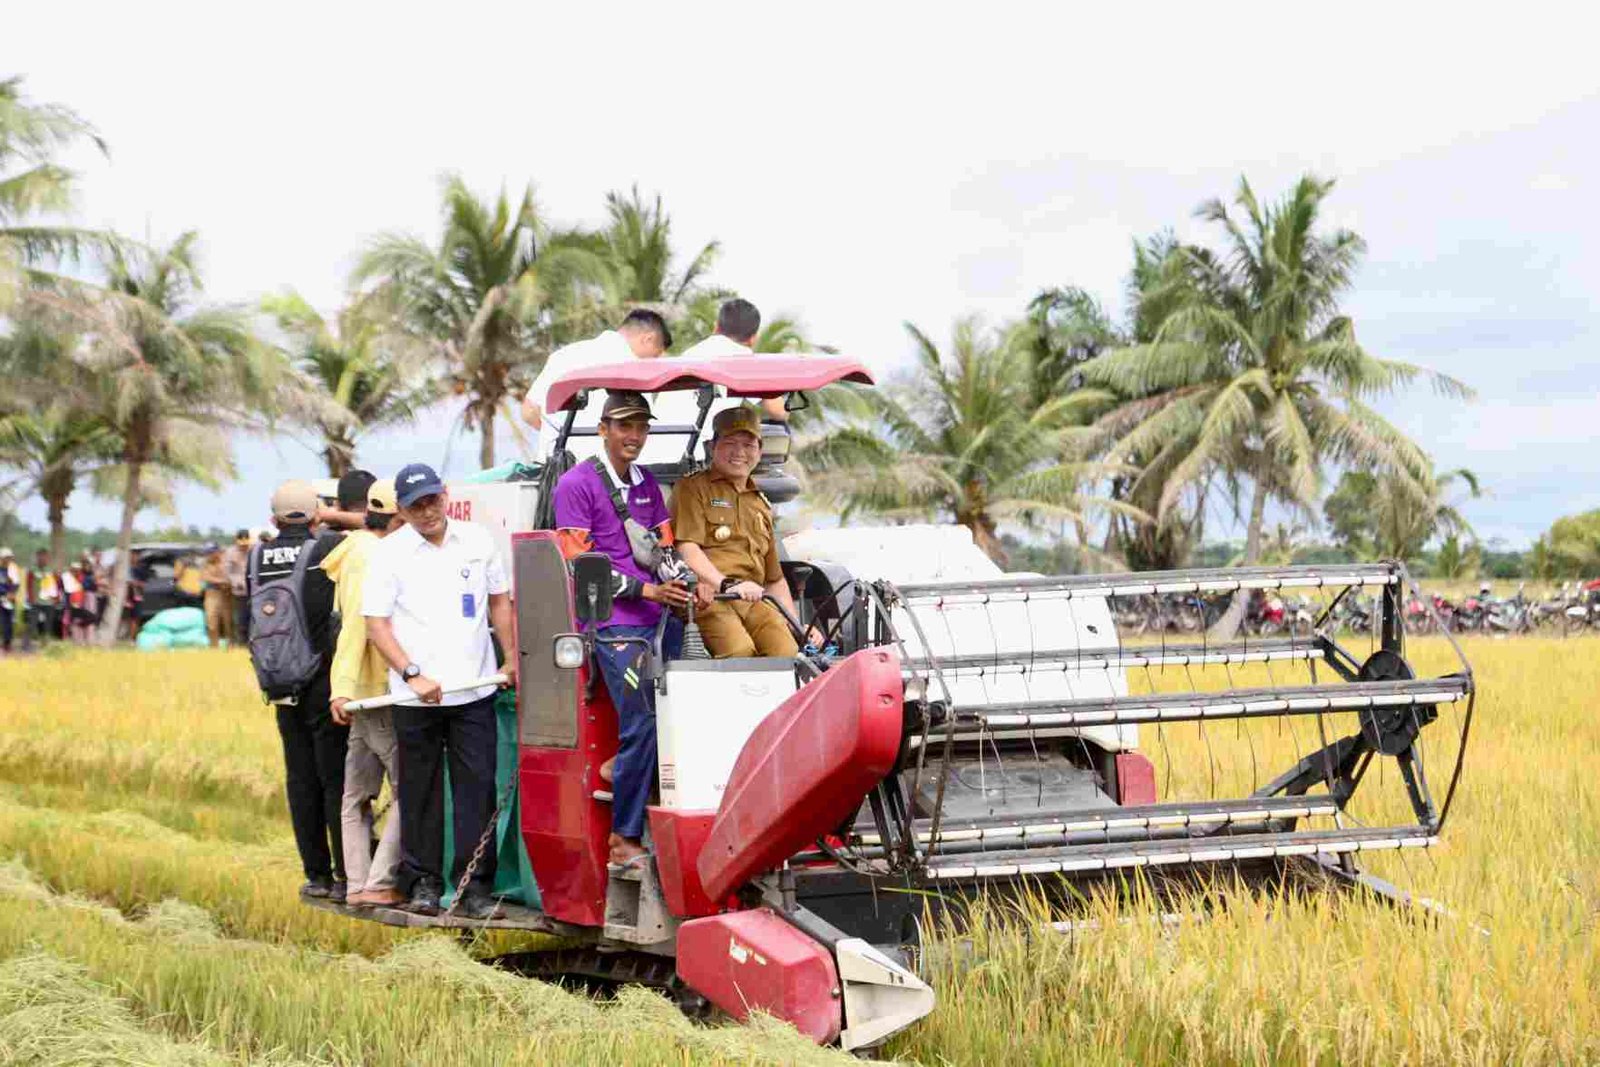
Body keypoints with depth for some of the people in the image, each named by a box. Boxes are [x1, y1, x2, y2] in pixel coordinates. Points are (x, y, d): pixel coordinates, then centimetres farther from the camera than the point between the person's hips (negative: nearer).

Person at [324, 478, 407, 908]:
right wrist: (344, 689, -28)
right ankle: (379, 883, -10)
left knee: (359, 790, 9)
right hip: (379, 692, -10)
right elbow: (356, 623, -22)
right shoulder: (370, 556, -14)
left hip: (367, 690, 10)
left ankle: (357, 884, 12)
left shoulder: (360, 549, 16)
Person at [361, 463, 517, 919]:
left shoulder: (477, 540, 8)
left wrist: (511, 658, 11)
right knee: (420, 792, 5)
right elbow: (376, 624, -4)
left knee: (477, 788, -2)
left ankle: (475, 887, 1)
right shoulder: (389, 552, -2)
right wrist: (414, 674, -13)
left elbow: (499, 599, 19)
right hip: (415, 696, -2)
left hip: (475, 690, 2)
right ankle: (423, 882, 15)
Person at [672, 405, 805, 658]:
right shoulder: (693, 488, 11)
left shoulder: (761, 505, 33)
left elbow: (775, 578, 35)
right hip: (708, 596, -6)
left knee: (786, 651, -24)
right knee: (740, 651, -34)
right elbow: (687, 550, -6)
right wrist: (728, 584, -19)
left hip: (754, 600, 6)